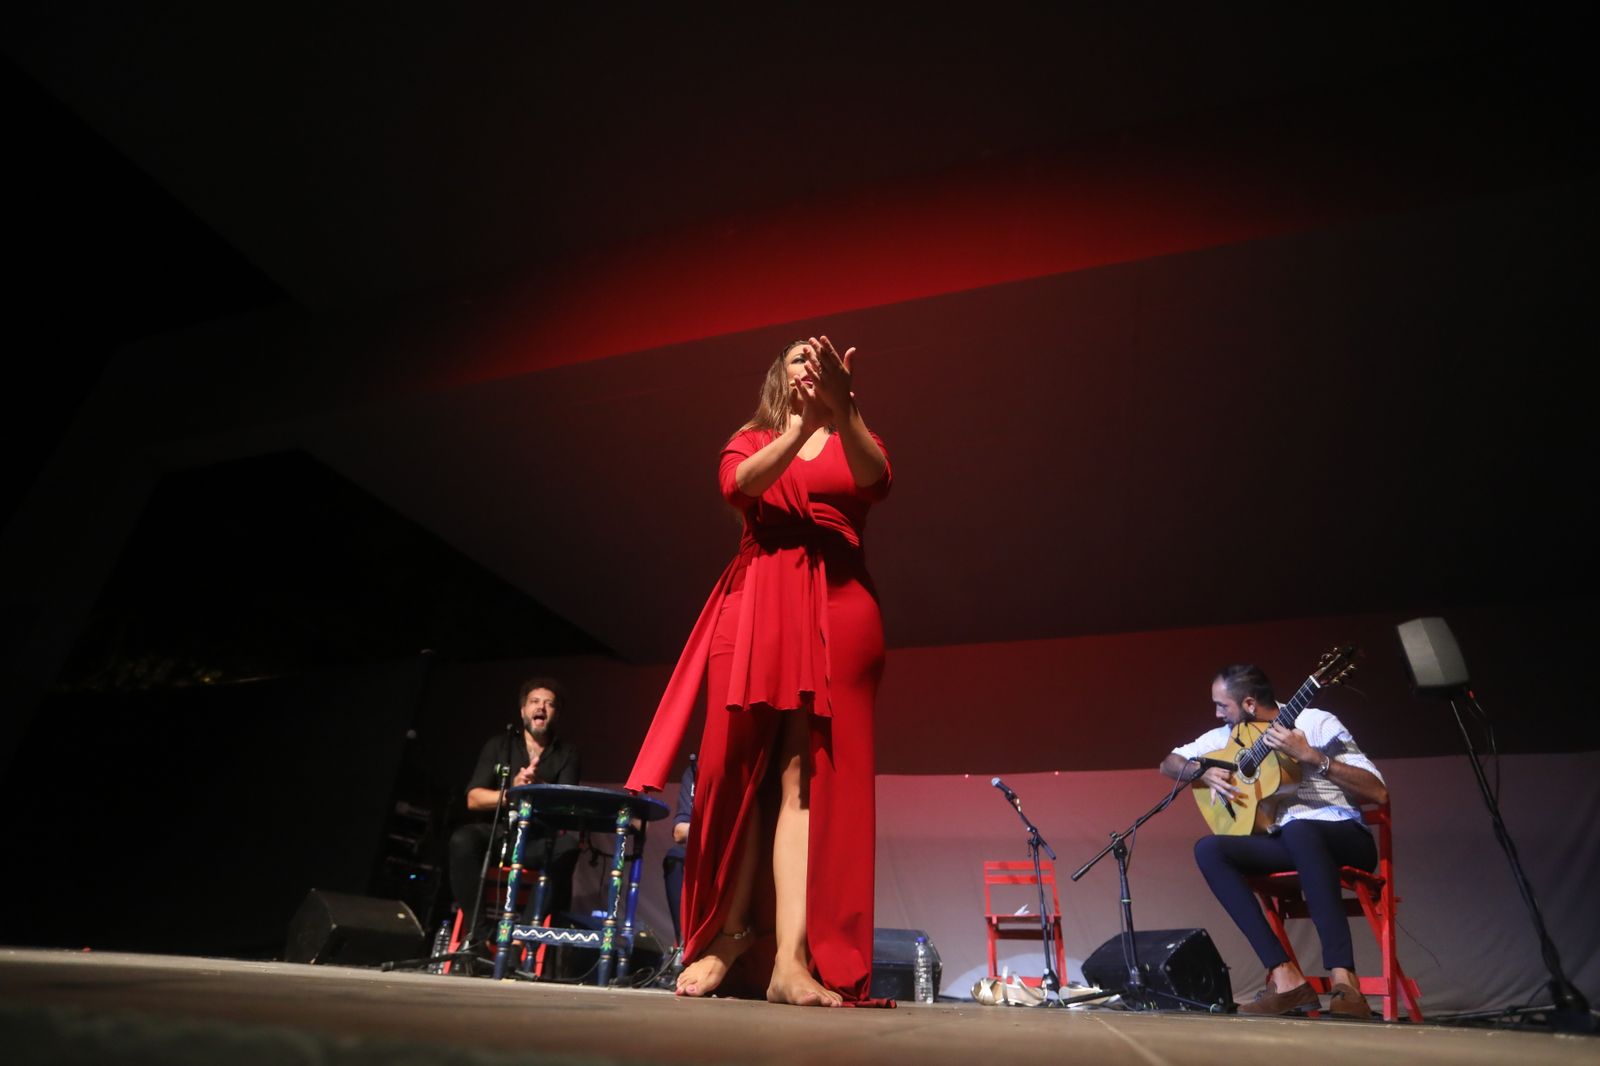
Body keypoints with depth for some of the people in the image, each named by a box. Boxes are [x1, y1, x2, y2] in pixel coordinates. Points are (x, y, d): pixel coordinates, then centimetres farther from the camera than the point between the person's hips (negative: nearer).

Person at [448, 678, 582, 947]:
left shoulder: (567, 755, 7)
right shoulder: (499, 746, 10)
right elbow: (473, 799, -1)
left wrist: (539, 787, -30)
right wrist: (512, 791, -20)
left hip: (539, 840, -1)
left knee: (567, 847, -33)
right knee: (463, 839, -31)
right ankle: (481, 930, -25)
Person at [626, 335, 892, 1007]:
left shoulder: (857, 442, 19)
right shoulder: (750, 439, 20)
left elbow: (876, 482, -6)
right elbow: (739, 485, -5)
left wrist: (838, 408, -21)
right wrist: (801, 423, -18)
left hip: (837, 608, 0)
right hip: (757, 604, 1)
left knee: (807, 773, -10)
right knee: (742, 769, -2)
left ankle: (792, 958, -14)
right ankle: (731, 931, 9)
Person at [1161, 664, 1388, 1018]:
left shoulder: (1317, 723, -6)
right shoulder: (1230, 735, 9)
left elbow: (1378, 793, -14)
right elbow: (1169, 763, 14)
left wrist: (1310, 755, -24)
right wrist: (1205, 772, -6)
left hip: (1343, 837, -5)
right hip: (1284, 843, 5)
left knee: (1297, 829, -39)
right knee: (1208, 849, -22)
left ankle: (1343, 980, -38)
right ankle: (1285, 977, -25)